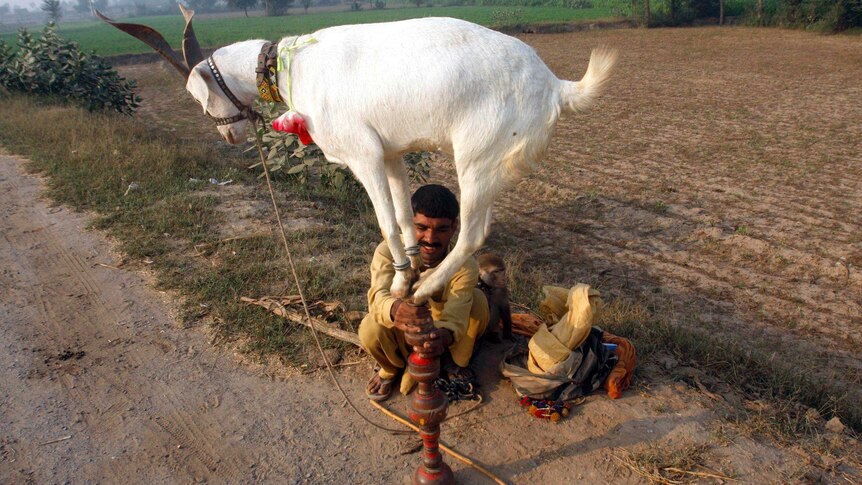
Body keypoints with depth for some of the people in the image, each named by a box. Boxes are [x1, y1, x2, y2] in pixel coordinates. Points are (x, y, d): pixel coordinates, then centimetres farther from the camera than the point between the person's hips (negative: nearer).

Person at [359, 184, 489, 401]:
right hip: (401, 333, 0)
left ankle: (454, 361, 3)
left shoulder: (465, 266, -30)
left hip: (439, 329, 0)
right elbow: (379, 295, -47)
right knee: (370, 331, -34)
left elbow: (454, 317, -40)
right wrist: (393, 309, -72)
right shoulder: (388, 251, -30)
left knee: (477, 300, -28)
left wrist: (447, 334, -66)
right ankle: (391, 367, 6)